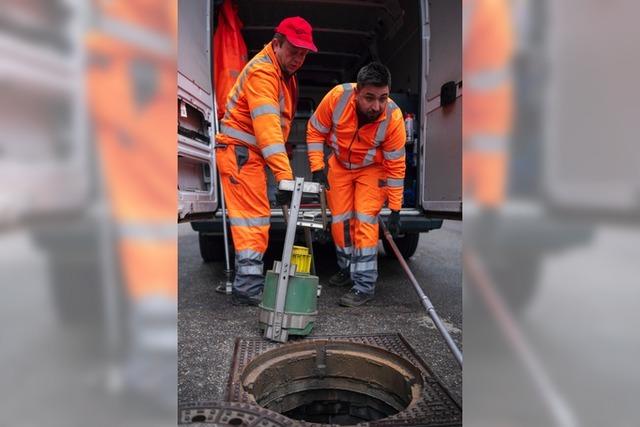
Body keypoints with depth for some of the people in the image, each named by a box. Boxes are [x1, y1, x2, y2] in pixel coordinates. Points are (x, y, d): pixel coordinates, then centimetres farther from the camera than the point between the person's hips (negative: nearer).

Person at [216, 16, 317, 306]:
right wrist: (284, 176, -39)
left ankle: (247, 283, 23)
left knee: (255, 219, 13)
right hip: (240, 152, -10)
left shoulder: (285, 73, 14)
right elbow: (267, 127, -31)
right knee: (254, 219, -10)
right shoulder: (262, 71, -18)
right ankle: (248, 290, -4)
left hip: (249, 154, 10)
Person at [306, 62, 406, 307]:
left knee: (365, 220, -14)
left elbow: (395, 166, -20)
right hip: (339, 164, 3)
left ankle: (364, 285, -3)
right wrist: (317, 167, -16)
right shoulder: (337, 97, -29)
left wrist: (395, 209, -18)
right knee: (339, 219, 7)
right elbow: (315, 131, -11)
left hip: (372, 169, -3)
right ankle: (347, 270, 29)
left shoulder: (393, 118, -30)